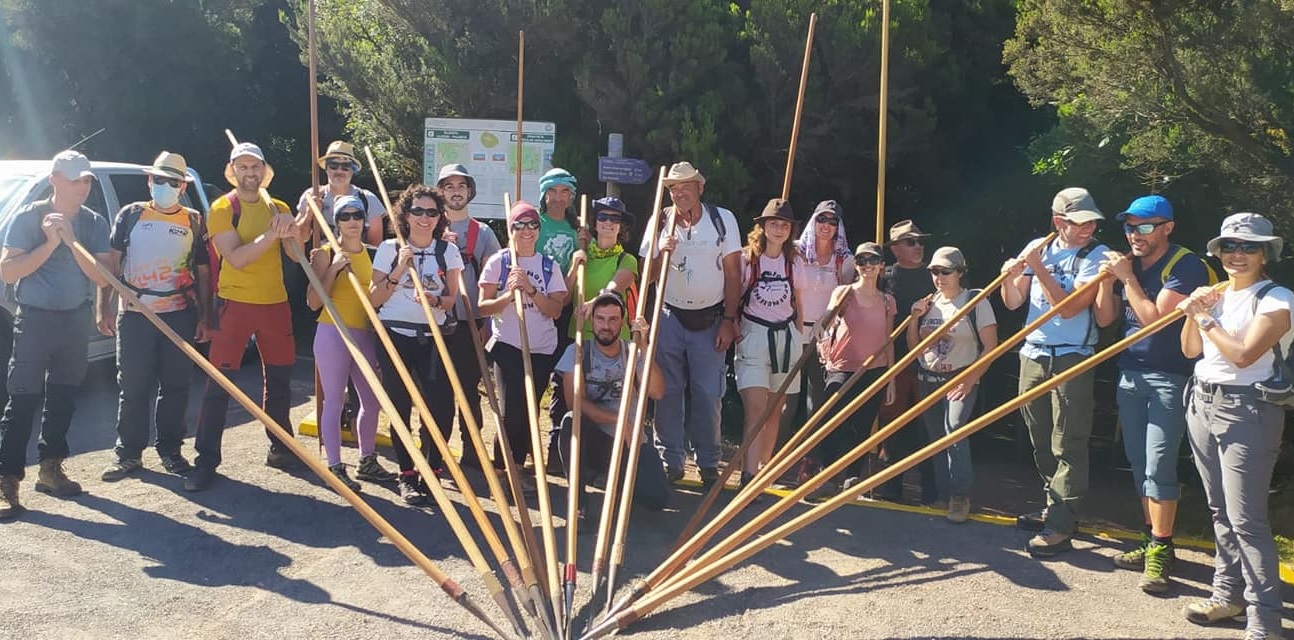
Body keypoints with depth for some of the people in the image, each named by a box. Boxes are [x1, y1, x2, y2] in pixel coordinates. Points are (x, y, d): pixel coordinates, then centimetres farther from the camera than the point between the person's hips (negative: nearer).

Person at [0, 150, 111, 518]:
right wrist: (50, 244, -19)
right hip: (35, 319, -4)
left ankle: (50, 468, 25)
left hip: (76, 320, 4)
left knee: (63, 397, 12)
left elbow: (102, 278, -5)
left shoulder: (94, 224, 4)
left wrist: (71, 241, -16)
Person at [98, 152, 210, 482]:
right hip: (134, 316, 0)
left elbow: (203, 274, 9)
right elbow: (110, 263, 6)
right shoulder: (130, 215, 7)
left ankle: (170, 450, 16)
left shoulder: (195, 222, 8)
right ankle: (127, 453, 11)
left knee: (175, 386, 5)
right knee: (133, 386, 2)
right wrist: (104, 309, -2)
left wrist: (204, 318, 3)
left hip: (180, 316, 0)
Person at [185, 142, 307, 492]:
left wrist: (296, 230, -18)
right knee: (219, 384, -4)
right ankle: (206, 460, 0)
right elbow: (236, 258, -17)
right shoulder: (221, 209, -5)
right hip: (234, 304, -5)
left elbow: (297, 251, 1)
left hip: (275, 303, 5)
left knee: (279, 379, 13)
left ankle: (280, 447, 26)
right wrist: (270, 235, -27)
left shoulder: (278, 208, 10)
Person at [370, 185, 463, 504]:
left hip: (433, 338, 1)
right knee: (400, 406, 2)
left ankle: (431, 473, 9)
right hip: (395, 336, 0)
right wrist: (399, 271, -12)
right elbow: (374, 299, 0)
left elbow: (450, 300, 2)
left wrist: (433, 301, -20)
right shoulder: (389, 249, 2)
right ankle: (407, 475, 14)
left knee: (441, 406, -9)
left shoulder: (448, 251, 5)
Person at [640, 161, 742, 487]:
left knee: (708, 394, 0)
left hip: (710, 319, -1)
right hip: (670, 318, 1)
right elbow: (646, 276, 3)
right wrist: (662, 254, -17)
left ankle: (708, 463, 11)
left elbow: (733, 272, -2)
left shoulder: (722, 219, -3)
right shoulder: (659, 223, 1)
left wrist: (729, 320, -6)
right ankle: (670, 460, 11)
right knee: (668, 392, 2)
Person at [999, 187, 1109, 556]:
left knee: (1068, 445, -5)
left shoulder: (1097, 255, -8)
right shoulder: (1037, 248, 7)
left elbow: (1069, 308, -18)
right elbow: (1013, 302, 9)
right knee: (1040, 441, 13)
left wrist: (1038, 269, -19)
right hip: (1033, 355, 6)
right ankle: (1054, 509, 28)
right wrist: (1009, 276, -11)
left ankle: (1061, 526, -2)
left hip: (1072, 359, -6)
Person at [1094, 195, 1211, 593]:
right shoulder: (1128, 263, 9)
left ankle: (1161, 551, 0)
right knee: (1139, 465, 12)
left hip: (1167, 378, -7)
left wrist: (1128, 278, -17)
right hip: (1129, 374, 7)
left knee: (1158, 468, -8)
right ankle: (1151, 541, 22)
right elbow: (1104, 318, 8)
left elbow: (1154, 318, -21)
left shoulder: (1185, 265, -12)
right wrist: (1107, 280, -6)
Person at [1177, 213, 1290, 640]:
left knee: (1246, 520, -10)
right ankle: (1229, 593, 27)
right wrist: (1194, 313, -2)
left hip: (1247, 412, -8)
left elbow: (1243, 355, -21)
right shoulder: (1218, 296, 12)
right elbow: (1190, 350, 14)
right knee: (1220, 511, 15)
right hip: (1203, 405, 8)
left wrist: (1206, 318, -11)